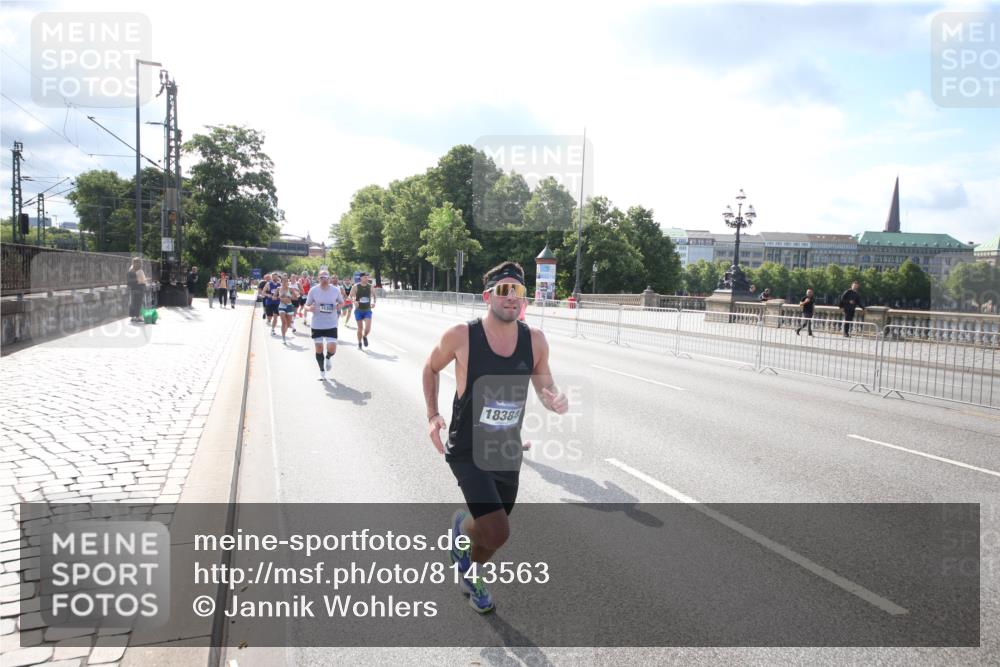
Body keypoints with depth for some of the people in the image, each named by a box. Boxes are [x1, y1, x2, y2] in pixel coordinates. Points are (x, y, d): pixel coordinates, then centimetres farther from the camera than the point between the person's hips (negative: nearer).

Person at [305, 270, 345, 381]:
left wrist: (339, 306, -12)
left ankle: (328, 358, 28)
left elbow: (341, 302, 12)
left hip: (331, 324, 0)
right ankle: (322, 372, 25)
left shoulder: (336, 290, -5)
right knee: (319, 349, 6)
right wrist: (309, 308, -21)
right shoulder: (313, 290, -6)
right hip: (317, 325, 0)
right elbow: (307, 305, 3)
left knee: (332, 349, -10)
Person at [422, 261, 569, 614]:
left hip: (508, 453, 4)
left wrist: (556, 400, -19)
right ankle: (461, 524, 19)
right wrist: (432, 415, -6)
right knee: (497, 533, -19)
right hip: (468, 451, -4)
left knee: (493, 534, 18)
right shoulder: (461, 336, -16)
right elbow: (431, 368, 4)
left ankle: (470, 575, 54)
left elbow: (545, 389, 5)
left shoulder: (535, 340, -7)